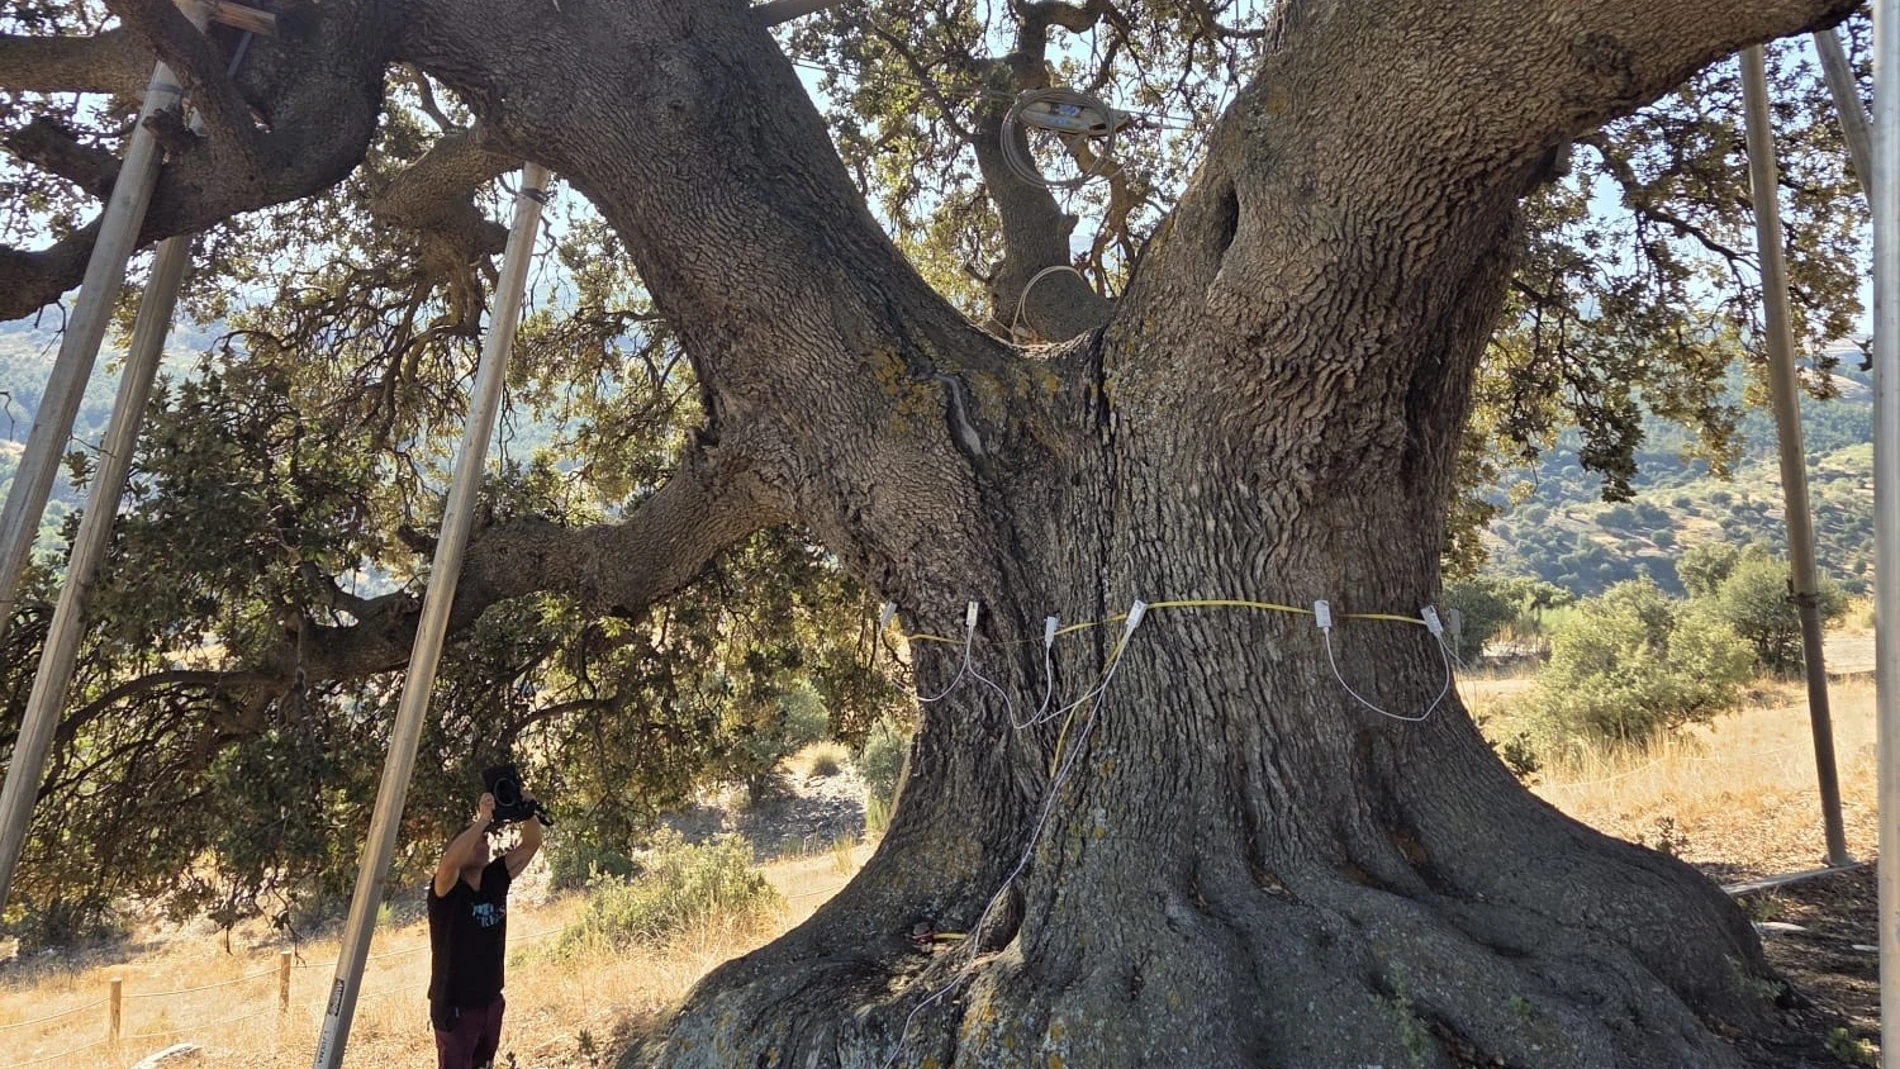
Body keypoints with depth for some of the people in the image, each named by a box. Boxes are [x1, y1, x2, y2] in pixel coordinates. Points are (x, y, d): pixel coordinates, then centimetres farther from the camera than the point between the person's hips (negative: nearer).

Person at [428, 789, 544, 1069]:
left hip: (491, 1002, 6)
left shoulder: (495, 879, 0)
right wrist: (483, 819, -37)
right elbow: (450, 861, -39)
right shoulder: (446, 890, -15)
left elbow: (531, 844, -3)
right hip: (455, 1006, -6)